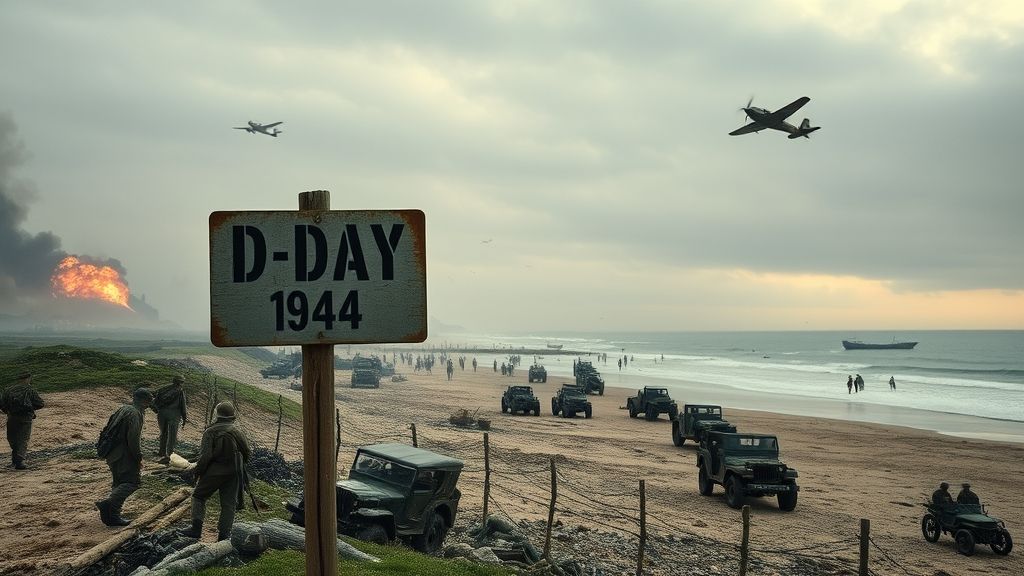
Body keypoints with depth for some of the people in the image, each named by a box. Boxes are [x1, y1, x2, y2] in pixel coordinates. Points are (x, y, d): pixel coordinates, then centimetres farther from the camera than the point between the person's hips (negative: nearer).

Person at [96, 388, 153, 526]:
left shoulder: (122, 409, 15)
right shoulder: (135, 413, -15)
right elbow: (133, 439, -21)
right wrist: (138, 458, -13)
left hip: (112, 454, 10)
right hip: (124, 455, -10)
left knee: (119, 483, 16)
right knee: (133, 481, -8)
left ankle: (112, 515, 14)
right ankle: (108, 503, -21)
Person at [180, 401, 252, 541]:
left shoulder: (210, 432, -10)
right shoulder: (238, 431, 3)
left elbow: (205, 456, -17)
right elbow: (248, 454, 6)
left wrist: (197, 469, -1)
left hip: (214, 472, -3)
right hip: (234, 472, 3)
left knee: (198, 496, 14)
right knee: (229, 503, 9)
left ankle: (196, 528, 7)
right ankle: (224, 534, 7)